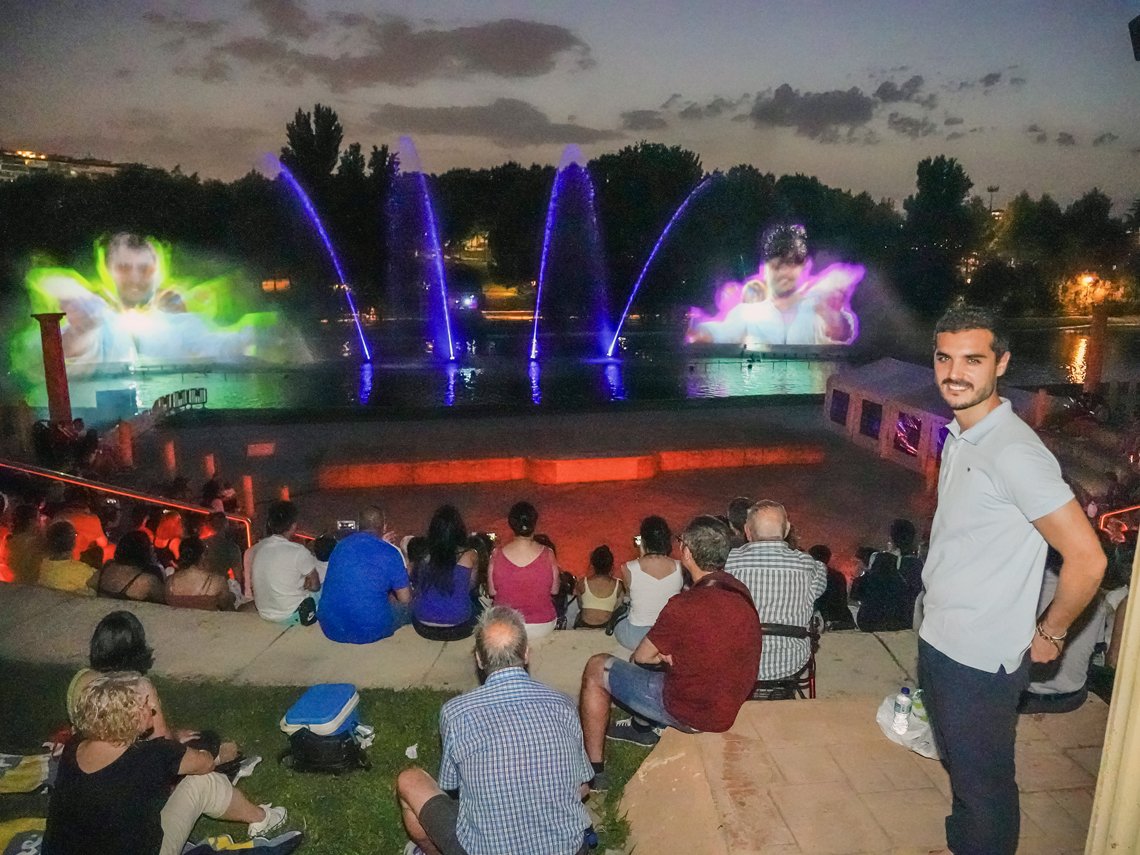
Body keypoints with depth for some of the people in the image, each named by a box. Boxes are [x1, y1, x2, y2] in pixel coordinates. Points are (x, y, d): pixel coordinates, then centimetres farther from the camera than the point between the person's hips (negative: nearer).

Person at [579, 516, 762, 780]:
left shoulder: (685, 605, -28)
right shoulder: (740, 592, -5)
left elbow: (641, 656, -13)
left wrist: (662, 655, 6)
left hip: (691, 713, -7)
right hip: (729, 708, 8)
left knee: (596, 668, 8)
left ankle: (594, 771, 19)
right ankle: (648, 728, 46)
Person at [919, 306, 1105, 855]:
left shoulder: (1014, 452, -23)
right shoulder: (959, 438, 5)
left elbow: (1086, 558, -24)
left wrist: (1050, 633, -10)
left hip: (982, 660, -8)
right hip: (938, 642, 9)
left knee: (984, 785, 12)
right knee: (958, 768, 26)